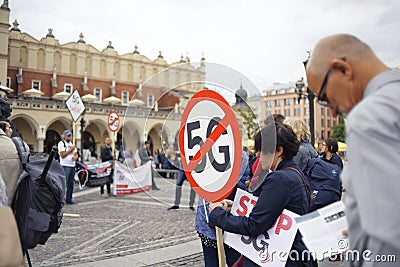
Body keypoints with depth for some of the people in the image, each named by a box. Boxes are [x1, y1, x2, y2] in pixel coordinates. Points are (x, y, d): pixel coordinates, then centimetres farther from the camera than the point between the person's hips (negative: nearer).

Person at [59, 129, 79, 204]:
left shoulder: (72, 144, 19)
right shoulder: (61, 143, -3)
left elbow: (76, 154, 19)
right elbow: (62, 155, -11)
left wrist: (75, 157, -3)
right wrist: (70, 150, -13)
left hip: (72, 165, 7)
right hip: (65, 166, -7)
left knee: (71, 184, 8)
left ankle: (69, 199, 14)